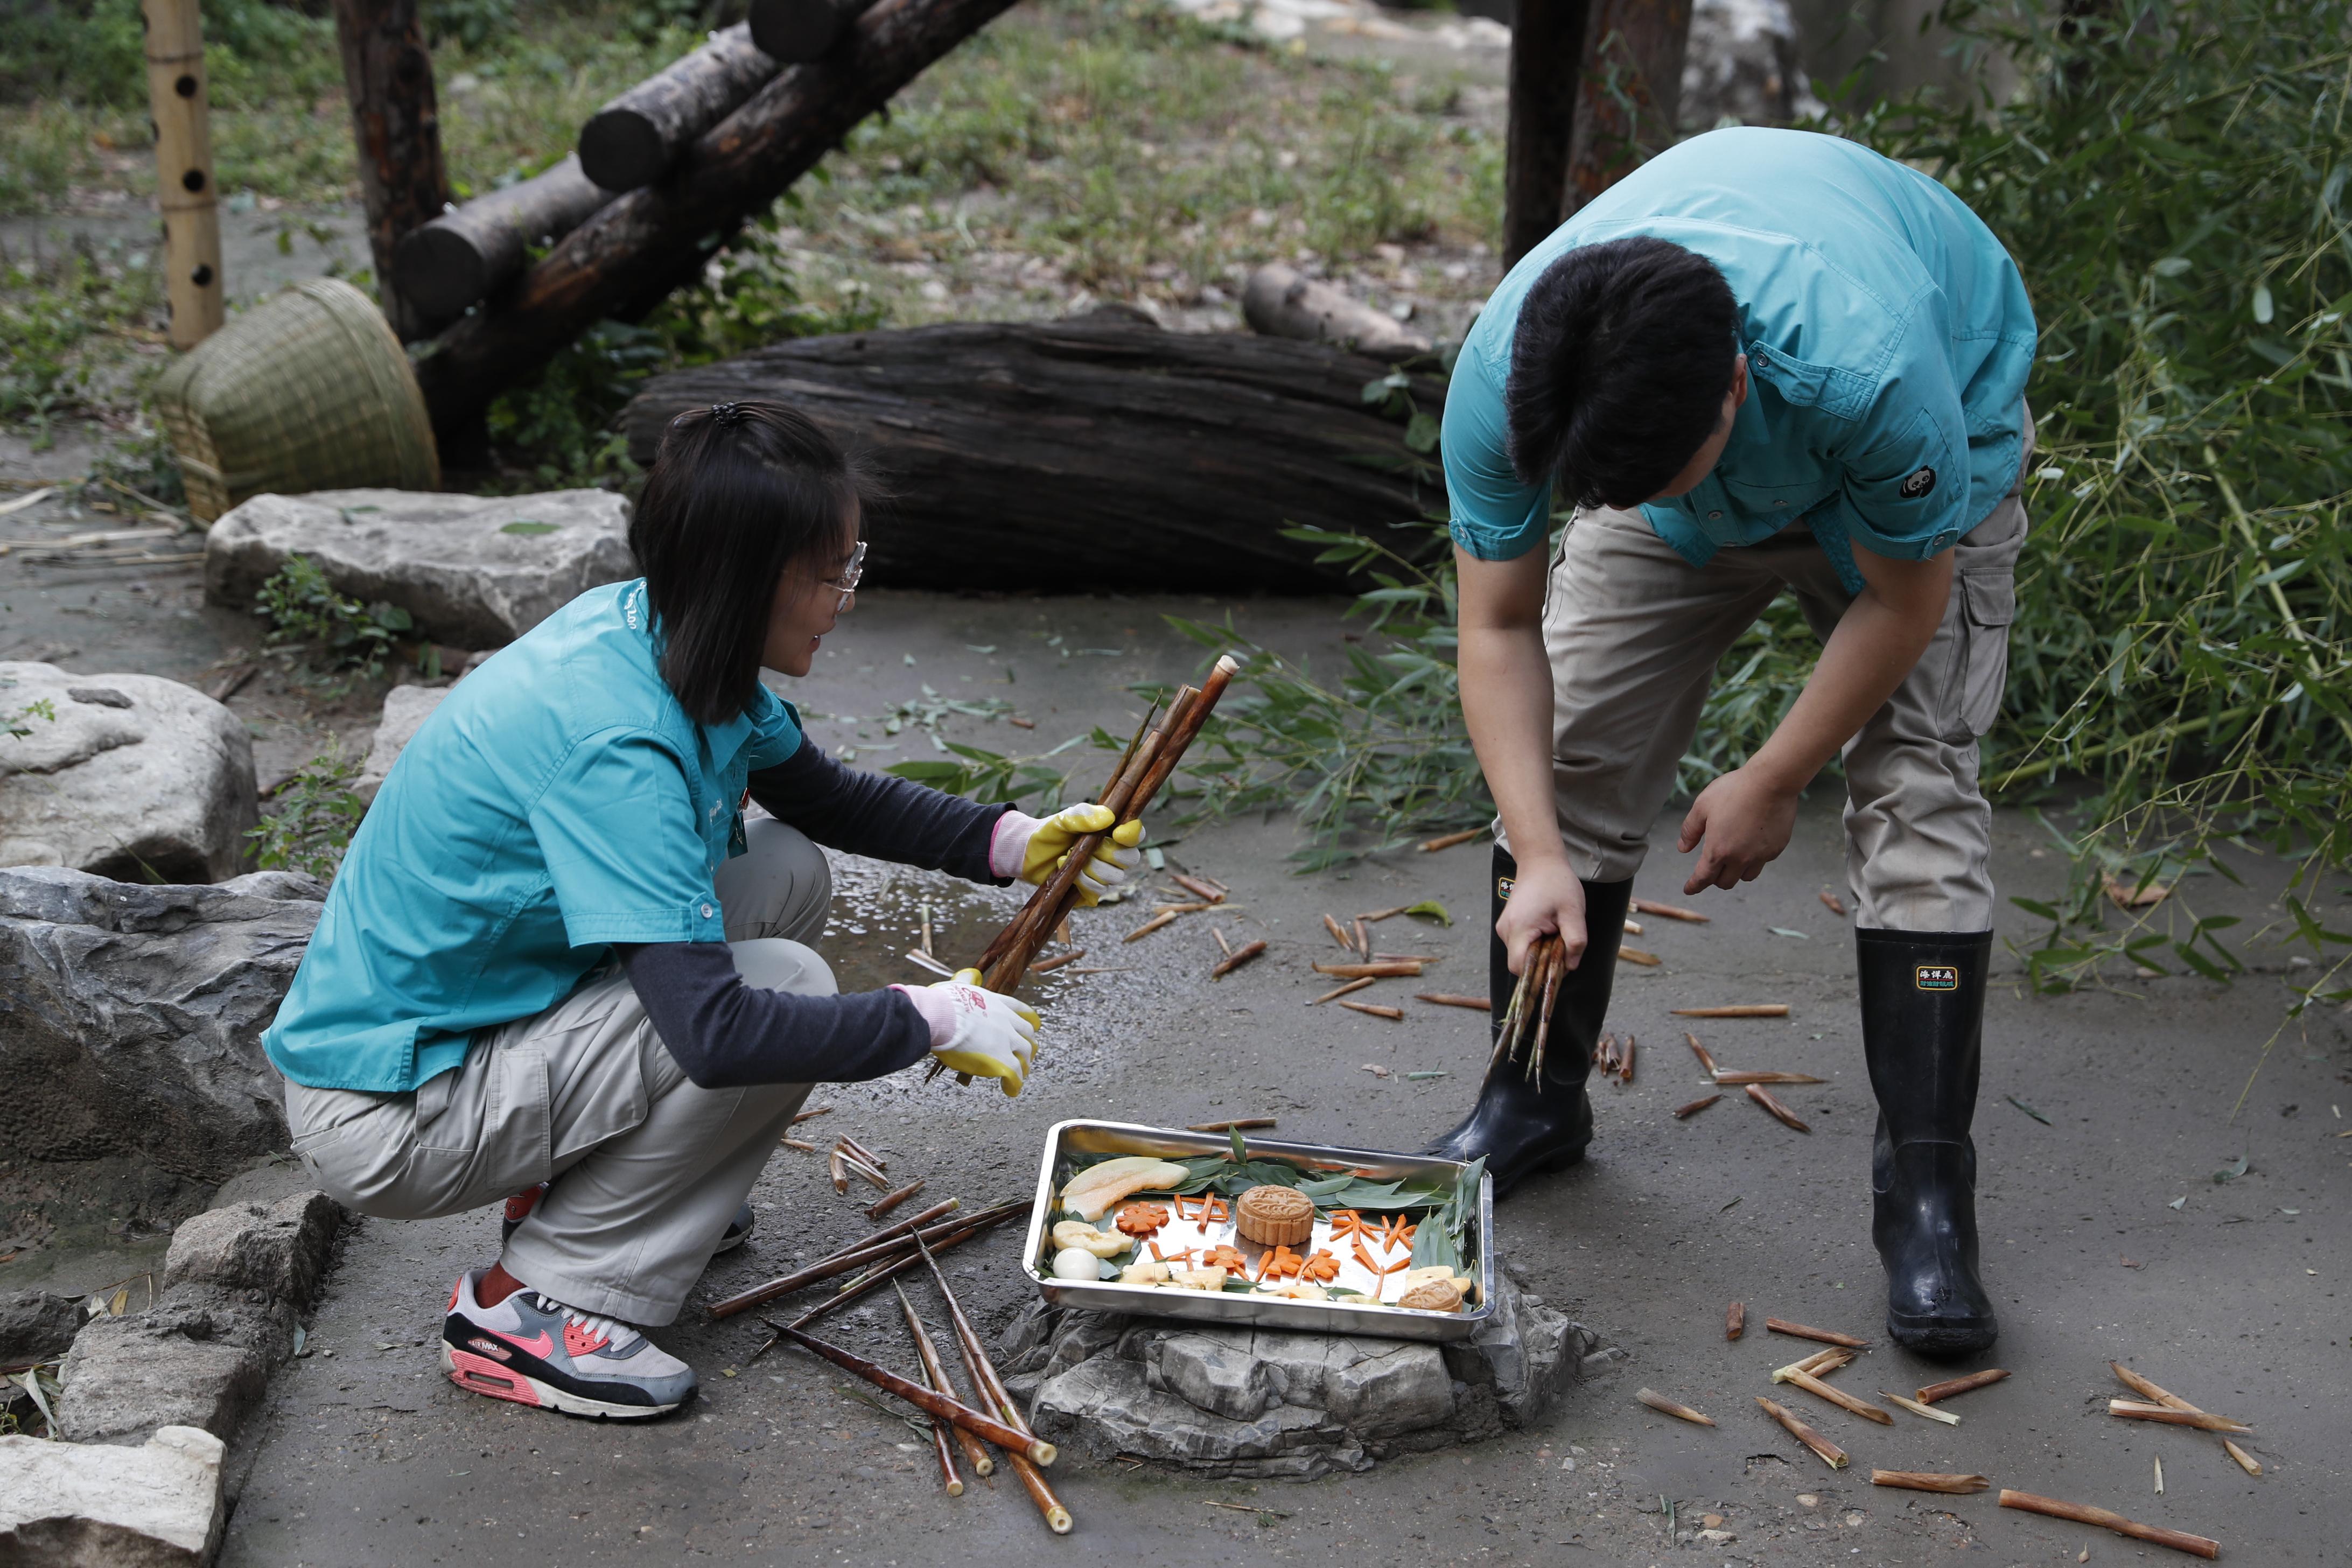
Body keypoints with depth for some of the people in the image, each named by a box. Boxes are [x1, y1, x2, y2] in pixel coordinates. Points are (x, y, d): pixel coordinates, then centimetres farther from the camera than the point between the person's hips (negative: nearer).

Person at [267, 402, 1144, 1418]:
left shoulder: (651, 632, -2)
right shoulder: (613, 741, -30)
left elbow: (828, 798, 13)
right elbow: (714, 1030, -35)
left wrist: (1013, 844, 0)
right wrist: (930, 1020, -23)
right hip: (381, 1120, -9)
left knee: (787, 876, 5)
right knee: (781, 989, -20)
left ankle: (578, 1185, 14)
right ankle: (535, 1306, -8)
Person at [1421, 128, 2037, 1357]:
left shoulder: (1868, 368, -46)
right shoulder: (1501, 376, -35)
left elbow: (1904, 597, -26)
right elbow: (1500, 631, -22)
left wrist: (1773, 781, -18)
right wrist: (1539, 858, -31)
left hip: (1937, 442, -3)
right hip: (1673, 428, 3)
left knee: (1917, 790, -16)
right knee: (1572, 751, -3)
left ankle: (1926, 1190, -9)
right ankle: (1532, 1103, 16)